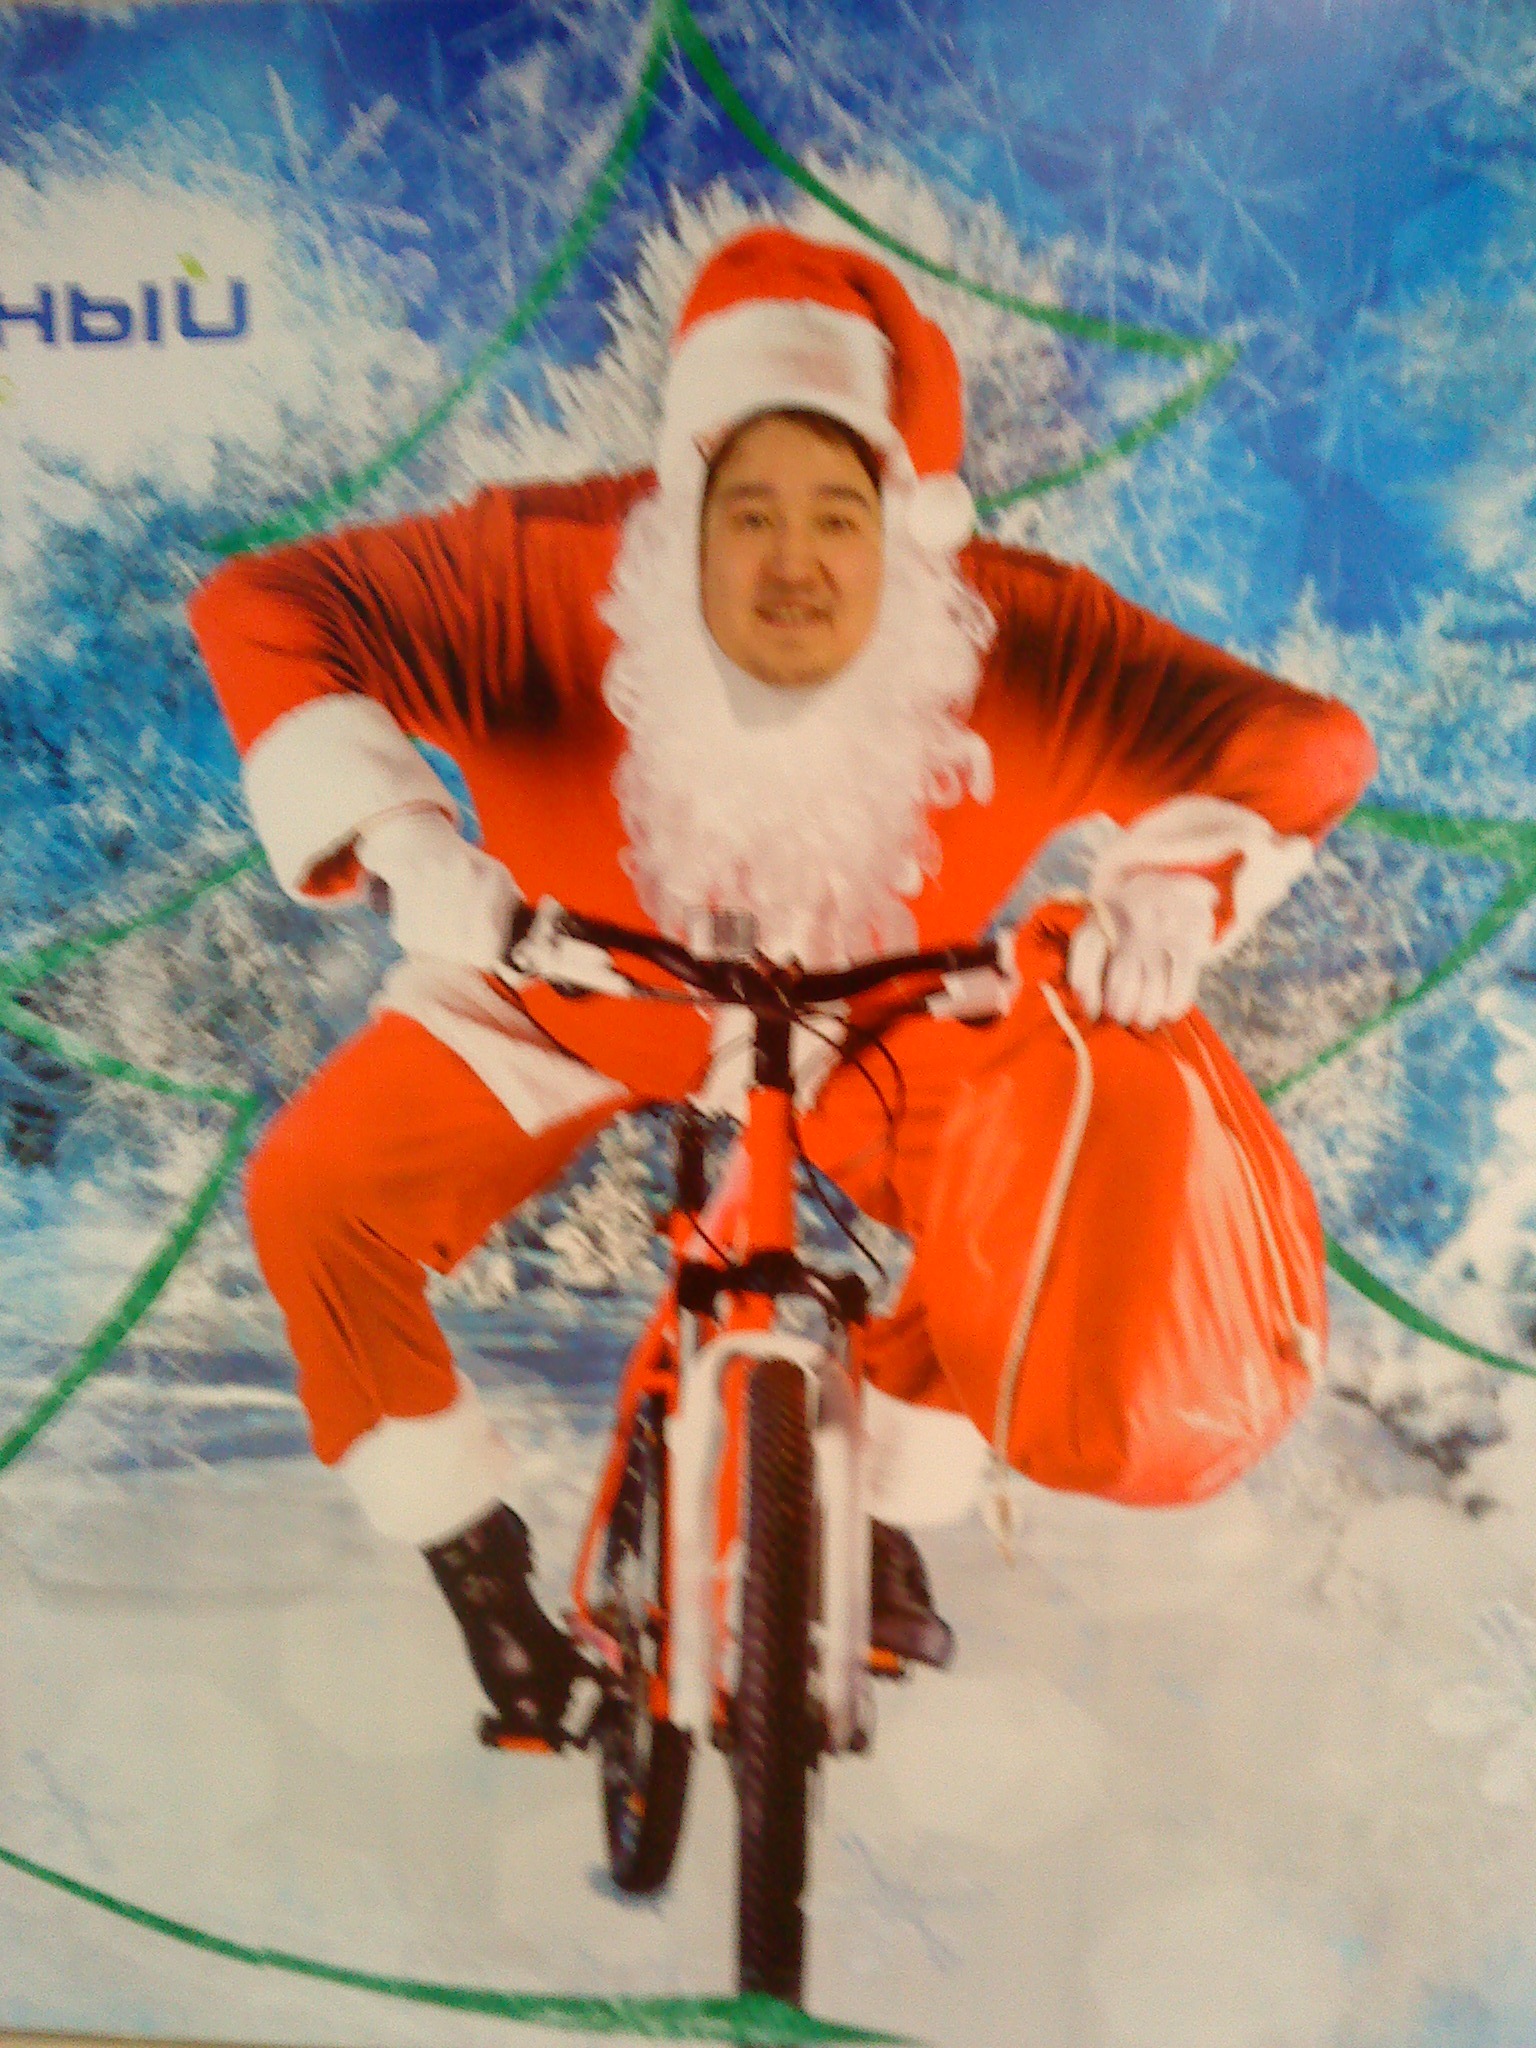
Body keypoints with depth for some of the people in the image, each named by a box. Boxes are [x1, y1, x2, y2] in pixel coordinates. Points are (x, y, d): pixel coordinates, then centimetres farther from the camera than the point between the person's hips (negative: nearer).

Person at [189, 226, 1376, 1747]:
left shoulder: (1015, 638, -28)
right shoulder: (558, 573, -31)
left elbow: (1301, 742, -23)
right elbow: (262, 610, -26)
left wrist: (1169, 888, -42)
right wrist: (398, 837, -40)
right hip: (577, 993, 0)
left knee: (1085, 1209, -11)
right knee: (317, 1192, -14)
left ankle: (891, 1501, 18)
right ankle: (472, 1549, 11)